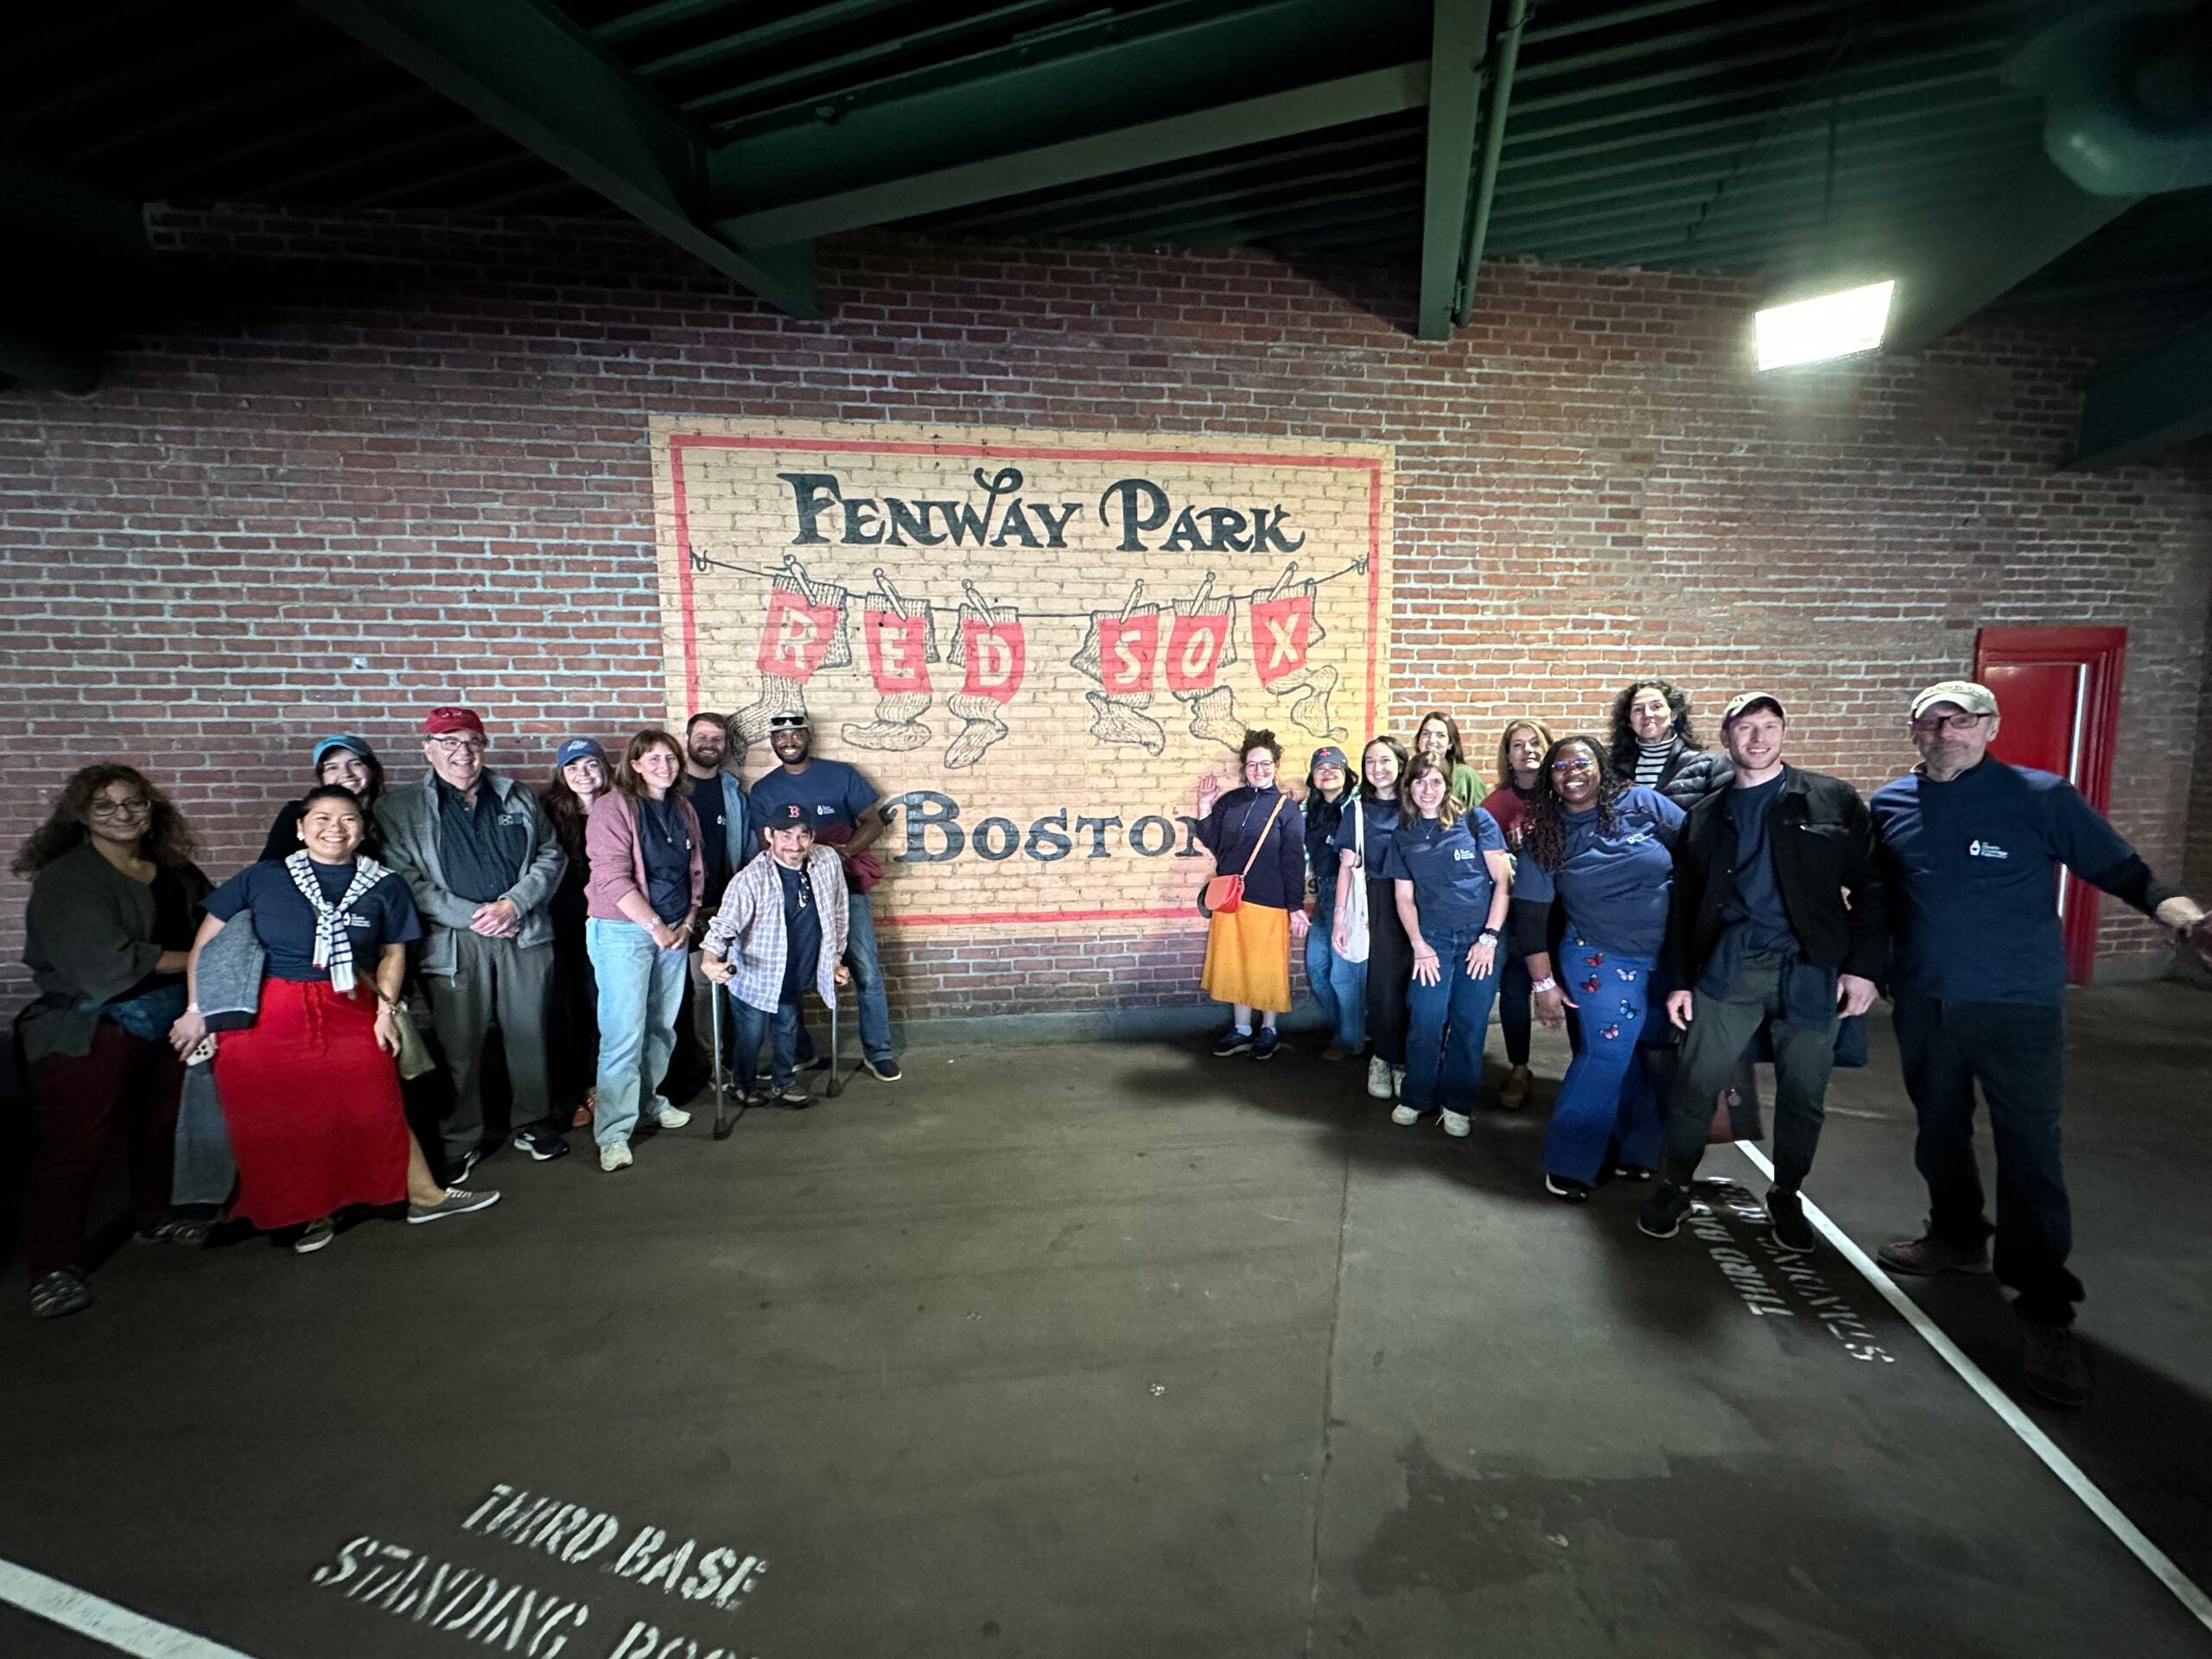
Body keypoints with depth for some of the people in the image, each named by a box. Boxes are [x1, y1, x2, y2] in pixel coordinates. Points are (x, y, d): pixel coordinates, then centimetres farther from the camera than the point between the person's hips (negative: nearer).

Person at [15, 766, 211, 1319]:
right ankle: (53, 1267, 9)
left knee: (160, 1128, 16)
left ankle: (156, 1217, 34)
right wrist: (191, 959, -11)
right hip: (90, 1034, -6)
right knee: (73, 1145, -2)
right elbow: (107, 962, -19)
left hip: (170, 1024, 6)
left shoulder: (175, 873, 7)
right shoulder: (65, 880, -11)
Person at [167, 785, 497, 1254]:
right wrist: (197, 1009, 4)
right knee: (283, 1122, 7)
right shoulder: (261, 878, -1)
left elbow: (393, 952, 10)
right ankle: (312, 1213, 26)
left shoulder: (384, 886, 3)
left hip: (350, 1013, 0)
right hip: (267, 1018, 0)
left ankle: (424, 1197, 13)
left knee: (381, 1109, 1)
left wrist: (386, 1009, 0)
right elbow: (207, 941, 5)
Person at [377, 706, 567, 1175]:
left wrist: (513, 904, -7)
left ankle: (533, 1122, 24)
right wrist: (472, 916, -13)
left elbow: (551, 856, 8)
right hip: (453, 941, -2)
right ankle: (460, 1141, 18)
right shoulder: (400, 808, 4)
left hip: (524, 934, 2)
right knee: (458, 1045, 3)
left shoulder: (517, 797, 12)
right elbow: (404, 880, -4)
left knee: (528, 1034, 9)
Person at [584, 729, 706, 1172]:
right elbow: (613, 877, -14)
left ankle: (650, 1099, 30)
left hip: (675, 931, 6)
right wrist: (655, 927, -15)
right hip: (622, 931, -6)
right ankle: (613, 1133, 0)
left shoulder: (683, 810, 12)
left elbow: (696, 872, 14)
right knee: (624, 1032, -7)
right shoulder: (613, 807, -7)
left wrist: (687, 921, 1)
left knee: (662, 1025, 12)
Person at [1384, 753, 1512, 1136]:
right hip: (1432, 937, 2)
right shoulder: (1404, 837, 8)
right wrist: (1419, 946, -2)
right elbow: (1404, 897, 9)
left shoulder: (1475, 821, -2)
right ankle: (1415, 1098, 14)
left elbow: (1503, 882, -3)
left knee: (1469, 1024, 1)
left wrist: (1489, 937, -9)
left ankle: (1456, 1104, 18)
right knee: (1425, 1021, -5)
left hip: (1480, 936, -2)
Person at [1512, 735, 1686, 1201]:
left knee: (1654, 1057, 9)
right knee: (1607, 1055, -7)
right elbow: (1531, 911, -2)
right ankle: (1568, 1163, 7)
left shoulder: (1644, 803, -4)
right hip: (1601, 959, -2)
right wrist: (1544, 982, -4)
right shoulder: (1545, 834, -4)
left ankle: (1635, 1149, 30)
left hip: (1672, 956, 2)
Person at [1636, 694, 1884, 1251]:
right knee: (1695, 1084, 0)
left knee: (1802, 1093, 9)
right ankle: (1674, 1185, 18)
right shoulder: (1704, 817, 10)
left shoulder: (1834, 801, 5)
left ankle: (1786, 1197, 30)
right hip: (1727, 966, 1)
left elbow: (1868, 887, 2)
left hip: (1810, 969, 0)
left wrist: (1863, 965, -6)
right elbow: (1683, 906, 10)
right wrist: (1679, 980, 6)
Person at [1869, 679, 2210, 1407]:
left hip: (2018, 1009, -3)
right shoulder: (1889, 805, 1)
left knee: (2029, 1149, -2)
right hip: (1922, 1006, 4)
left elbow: (2123, 871, -8)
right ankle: (1957, 1239, 39)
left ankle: (2044, 1306, 11)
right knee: (1939, 1132, 18)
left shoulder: (2041, 797, -8)